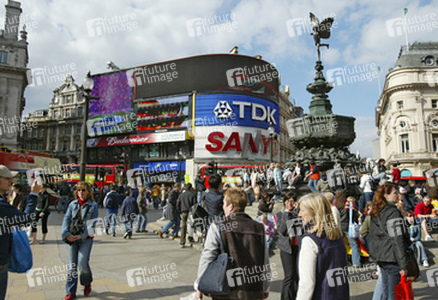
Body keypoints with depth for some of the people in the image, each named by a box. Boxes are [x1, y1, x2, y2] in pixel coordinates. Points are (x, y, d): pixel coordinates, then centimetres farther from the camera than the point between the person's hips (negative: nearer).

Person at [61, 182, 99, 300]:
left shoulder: (93, 205, -2)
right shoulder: (72, 204, 8)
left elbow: (92, 223, -7)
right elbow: (66, 219, 0)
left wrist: (81, 236, -19)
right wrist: (66, 234, -16)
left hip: (86, 238, -3)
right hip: (71, 238, 3)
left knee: (82, 263, -10)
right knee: (72, 265, 5)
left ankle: (87, 283, 20)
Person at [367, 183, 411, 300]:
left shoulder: (375, 213, 10)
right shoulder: (393, 212, -15)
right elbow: (398, 240, -18)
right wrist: (403, 265, -16)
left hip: (378, 254, 8)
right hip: (391, 256, -8)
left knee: (384, 280, 19)